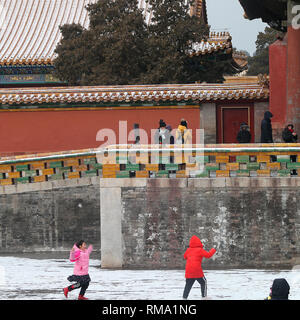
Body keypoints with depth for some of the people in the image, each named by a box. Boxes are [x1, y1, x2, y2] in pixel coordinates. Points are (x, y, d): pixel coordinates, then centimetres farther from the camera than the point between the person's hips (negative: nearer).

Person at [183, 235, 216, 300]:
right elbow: (208, 255, -6)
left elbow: (185, 256, 27)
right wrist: (213, 250, 10)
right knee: (203, 283, 13)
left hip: (188, 271, 4)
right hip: (197, 271, -4)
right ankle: (204, 296, 9)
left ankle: (184, 297, 2)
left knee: (188, 285, 10)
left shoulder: (188, 250, 11)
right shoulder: (200, 250, -3)